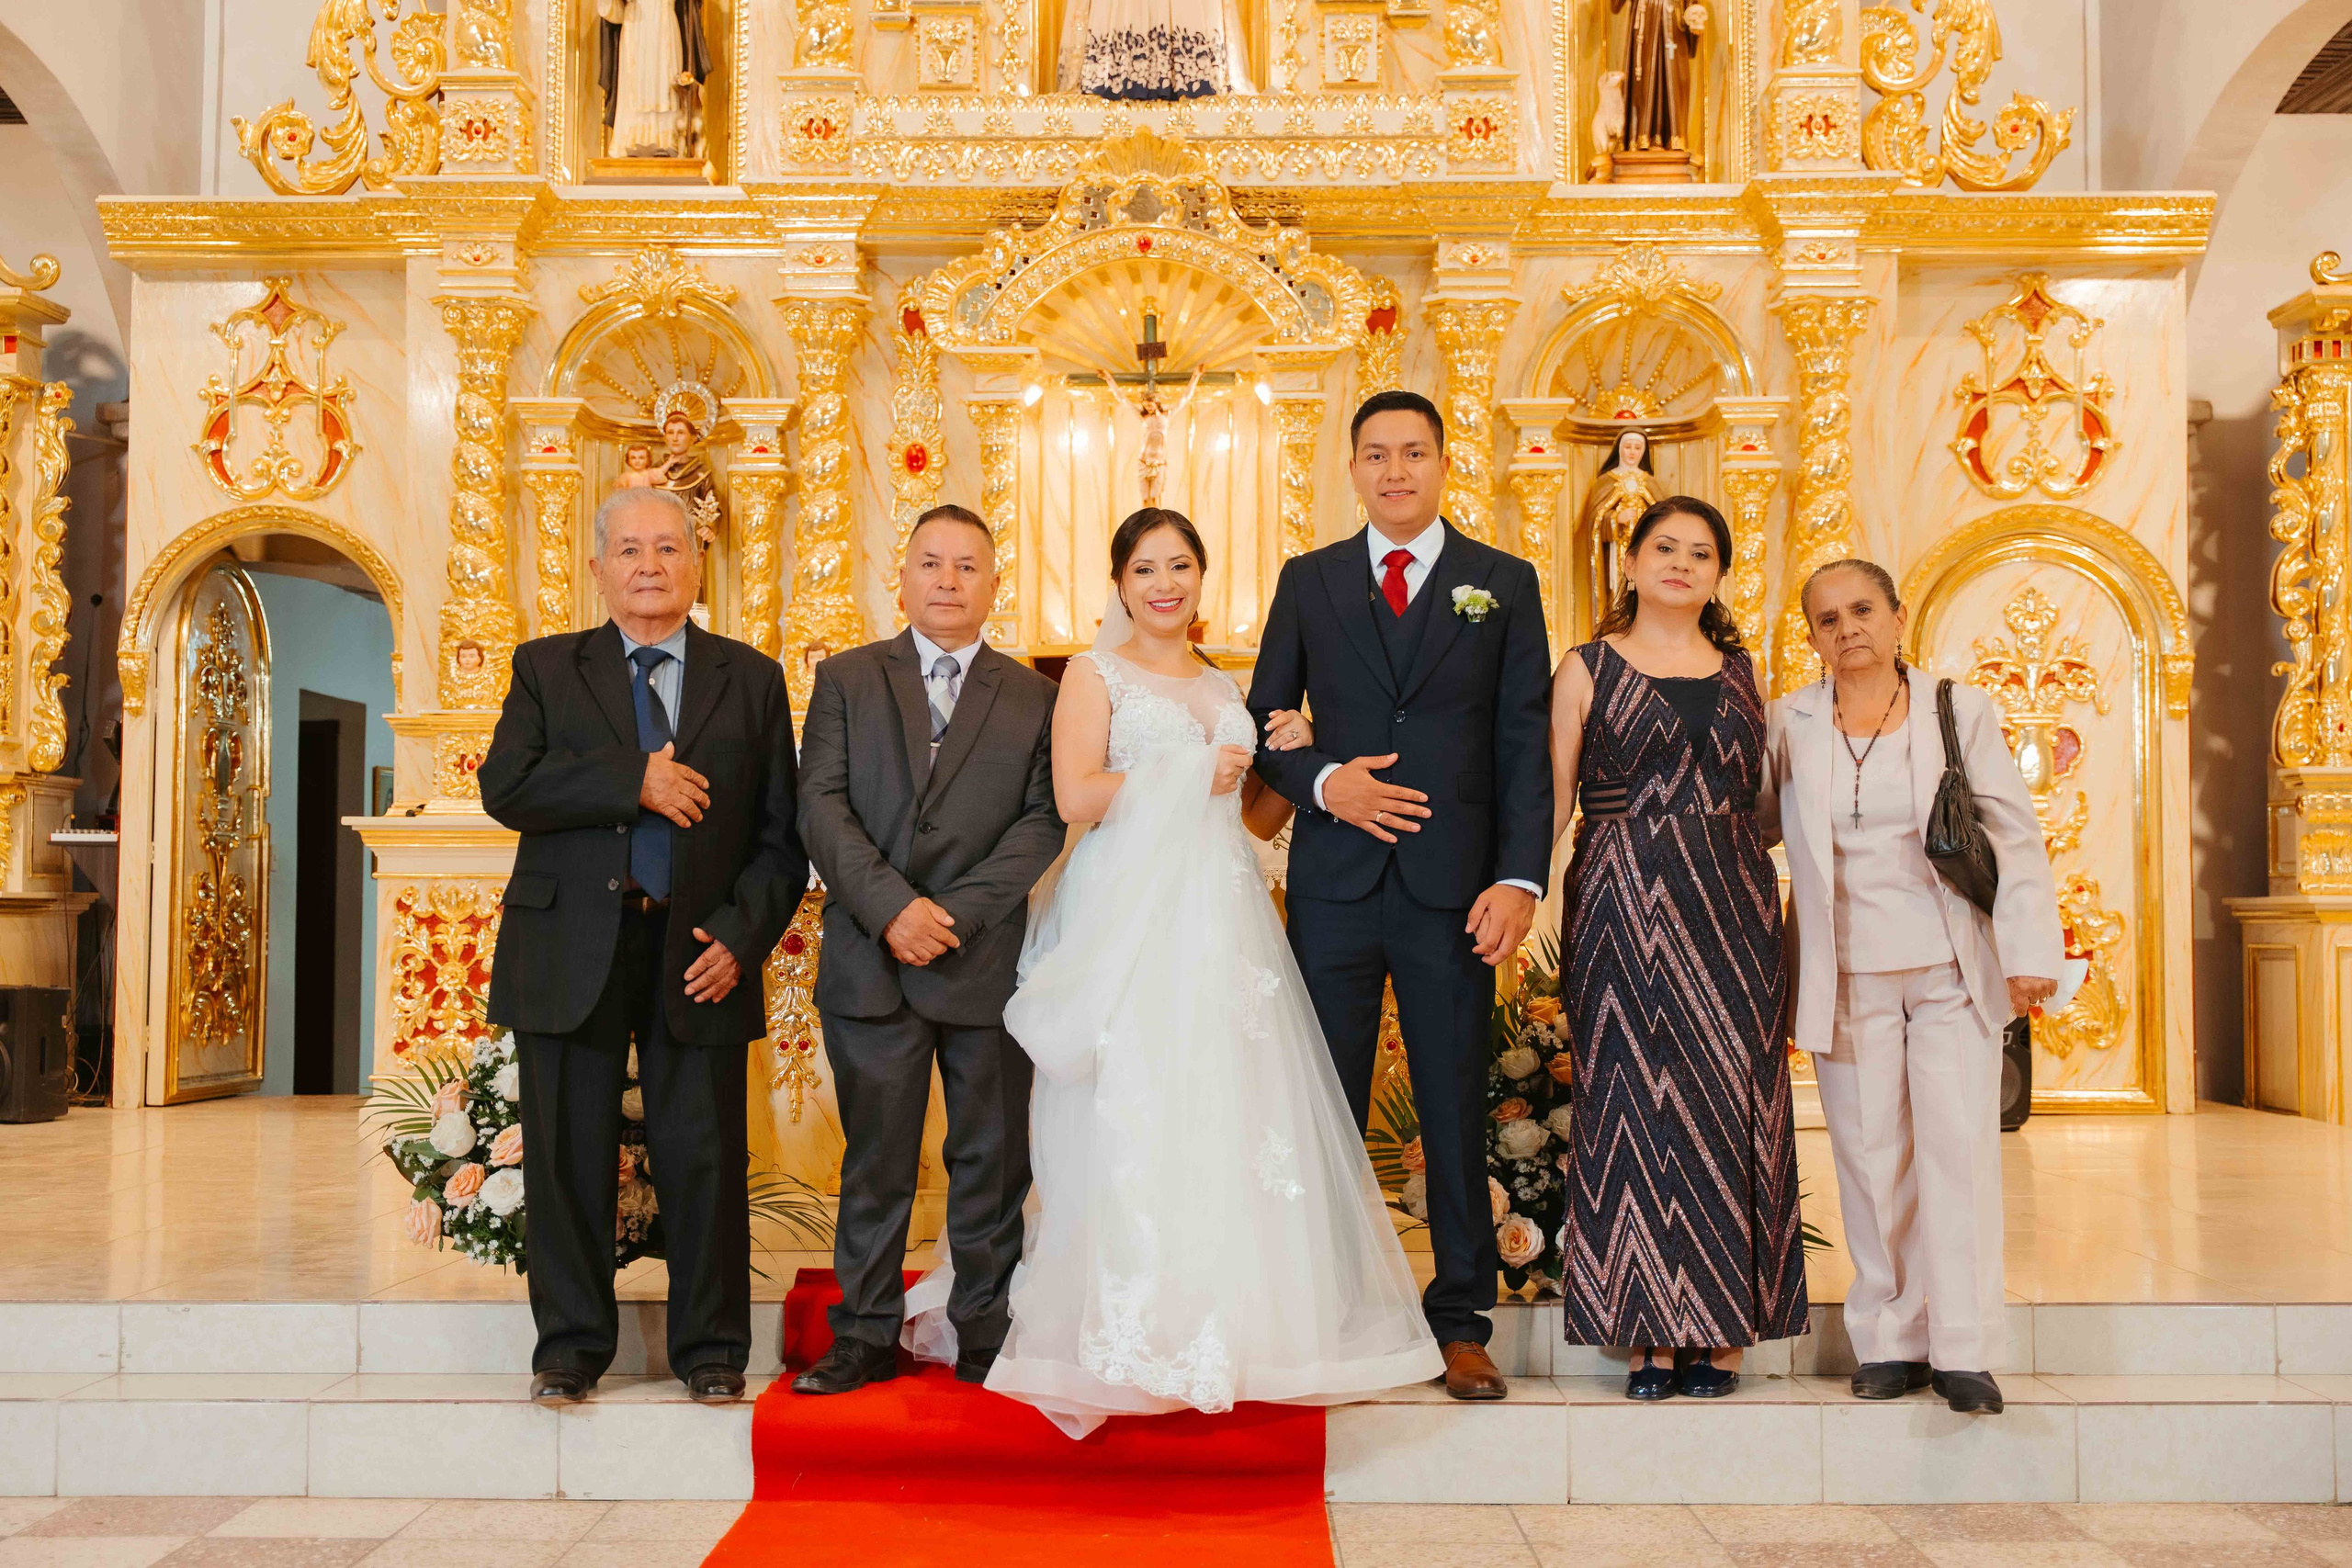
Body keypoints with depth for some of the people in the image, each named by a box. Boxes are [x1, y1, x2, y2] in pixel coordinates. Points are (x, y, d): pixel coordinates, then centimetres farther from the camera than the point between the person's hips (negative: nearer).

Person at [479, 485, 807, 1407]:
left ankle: (711, 1347, 19)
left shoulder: (752, 681, 8)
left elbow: (779, 834, 4)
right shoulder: (546, 668, 9)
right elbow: (505, 786, -7)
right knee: (568, 1153, 7)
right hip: (572, 950, 1)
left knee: (705, 1157, 4)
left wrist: (741, 936, -9)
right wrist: (636, 782, -15)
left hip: (699, 954, 0)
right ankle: (571, 1343, 22)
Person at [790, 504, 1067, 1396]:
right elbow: (821, 805, -1)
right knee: (875, 1160, 8)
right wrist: (892, 907, -14)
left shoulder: (1034, 699, 8)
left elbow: (1042, 822, -1)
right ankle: (866, 1337, 19)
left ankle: (985, 1334, 21)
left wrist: (958, 911, -13)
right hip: (870, 965, 0)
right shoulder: (847, 679, 9)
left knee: (991, 1159, 8)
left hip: (989, 963, 0)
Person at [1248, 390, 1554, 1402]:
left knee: (1456, 1112, 5)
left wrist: (1521, 877, -9)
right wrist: (1322, 782, -8)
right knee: (1327, 1111, 6)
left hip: (1453, 889, -1)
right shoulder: (1308, 581, 10)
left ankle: (1461, 1324, 16)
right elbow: (1262, 727, 12)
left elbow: (1526, 746, 2)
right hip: (1333, 885, 1)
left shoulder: (1504, 584, 7)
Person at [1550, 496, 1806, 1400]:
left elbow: (1762, 799, 15)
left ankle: (1721, 1332, 11)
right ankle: (1651, 1334, 6)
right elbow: (1552, 799, 2)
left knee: (1727, 1104, 2)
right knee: (1631, 1103, -2)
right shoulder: (1588, 669, 6)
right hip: (1622, 912, -2)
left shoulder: (1741, 673, 14)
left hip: (1729, 914, 3)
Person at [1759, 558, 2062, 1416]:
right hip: (1847, 976, 1)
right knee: (1872, 1157, 3)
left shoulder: (1962, 711, 3)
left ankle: (1963, 1349, 4)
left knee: (1960, 1147, -4)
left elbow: (2014, 834, 1)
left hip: (1952, 968, -1)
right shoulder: (1788, 724, 5)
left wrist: (2030, 951, -6)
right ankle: (1890, 1341, 14)